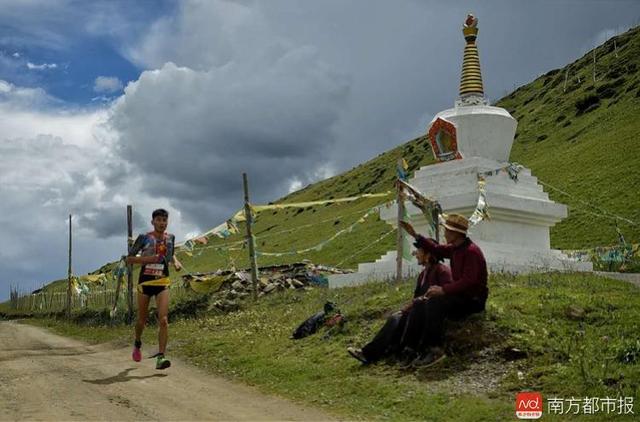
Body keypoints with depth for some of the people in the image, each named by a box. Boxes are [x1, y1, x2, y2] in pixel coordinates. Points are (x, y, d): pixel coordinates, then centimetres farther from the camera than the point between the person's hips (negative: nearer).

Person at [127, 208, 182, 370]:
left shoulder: (170, 238, 6)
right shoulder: (144, 238, -5)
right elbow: (129, 258, -3)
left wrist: (176, 262, 5)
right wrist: (148, 259, -18)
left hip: (162, 283, 1)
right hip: (145, 282, -1)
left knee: (163, 320, -15)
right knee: (142, 319, 12)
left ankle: (160, 357, -16)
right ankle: (137, 344, 43)